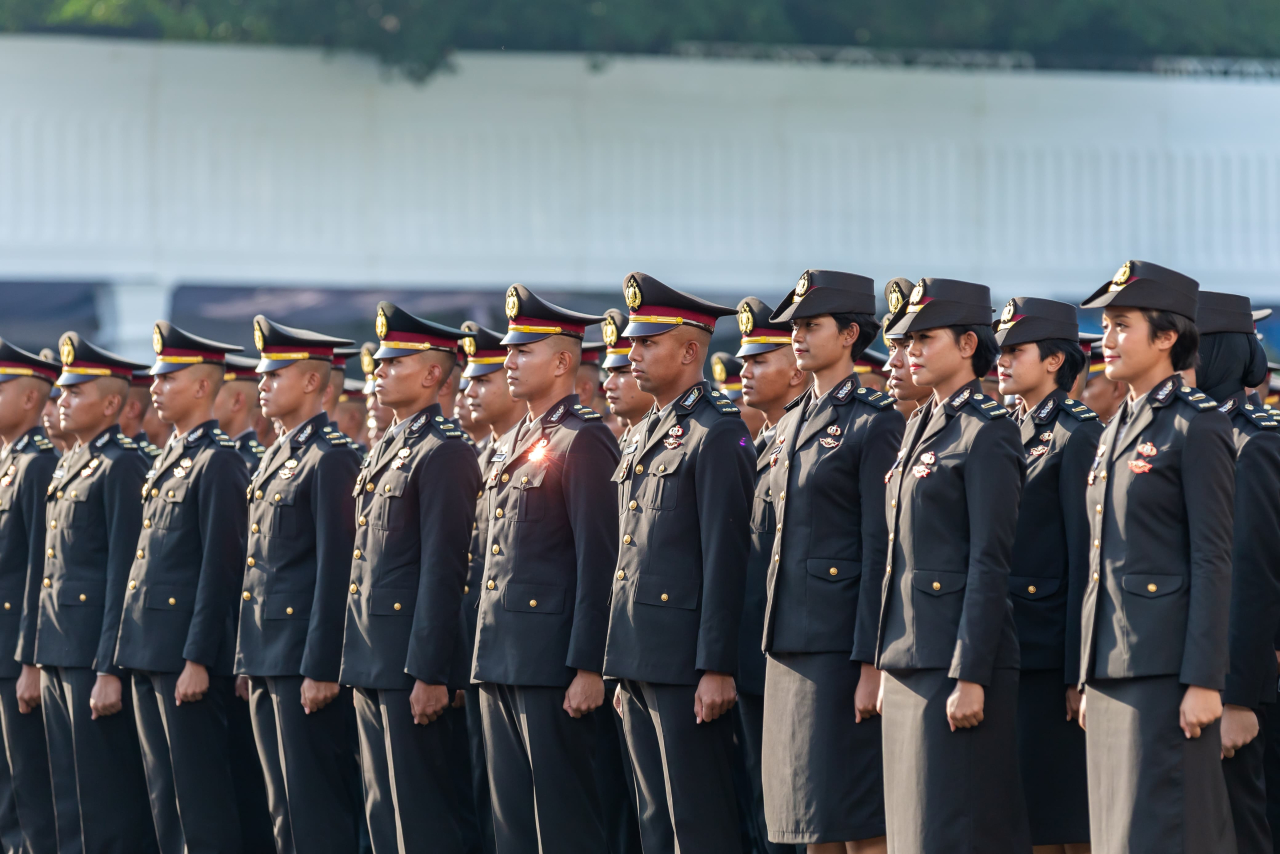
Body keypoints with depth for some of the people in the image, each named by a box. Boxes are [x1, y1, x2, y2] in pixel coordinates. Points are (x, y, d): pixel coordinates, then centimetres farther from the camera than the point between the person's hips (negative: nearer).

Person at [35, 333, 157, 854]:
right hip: (58, 655, 9)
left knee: (104, 797, -6)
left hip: (96, 655, -9)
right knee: (68, 793, 11)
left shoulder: (122, 466, -10)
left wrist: (109, 669, -19)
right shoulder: (66, 467, 17)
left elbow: (125, 573, -15)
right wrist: (33, 661, 17)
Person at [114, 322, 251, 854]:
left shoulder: (217, 462, -11)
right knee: (164, 794, 11)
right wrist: (136, 651, 17)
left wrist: (199, 660, -19)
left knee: (201, 796, -8)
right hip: (149, 651, 10)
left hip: (188, 651, -10)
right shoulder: (167, 461, 18)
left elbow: (220, 568, -16)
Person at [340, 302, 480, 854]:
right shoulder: (383, 452, 17)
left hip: (412, 662, -10)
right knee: (382, 809, 11)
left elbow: (443, 571, -17)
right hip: (370, 662, 10)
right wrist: (356, 658, 18)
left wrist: (429, 673, -20)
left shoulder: (443, 453, -12)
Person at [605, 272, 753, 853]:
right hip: (638, 663, 9)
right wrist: (624, 672, 19)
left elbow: (725, 559, -15)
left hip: (684, 661, -9)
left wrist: (716, 668, -19)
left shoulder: (716, 434, -9)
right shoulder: (642, 439, 18)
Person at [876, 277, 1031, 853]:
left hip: (960, 660, -9)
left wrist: (971, 677, -19)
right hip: (910, 664, 9)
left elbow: (990, 565, -15)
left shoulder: (986, 433, -10)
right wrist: (888, 664, 18)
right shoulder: (920, 427, 17)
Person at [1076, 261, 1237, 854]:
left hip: (1166, 670, -9)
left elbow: (1212, 561, -12)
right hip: (1112, 669, 9)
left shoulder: (1197, 427, -7)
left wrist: (1203, 681, -18)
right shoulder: (1116, 431, 18)